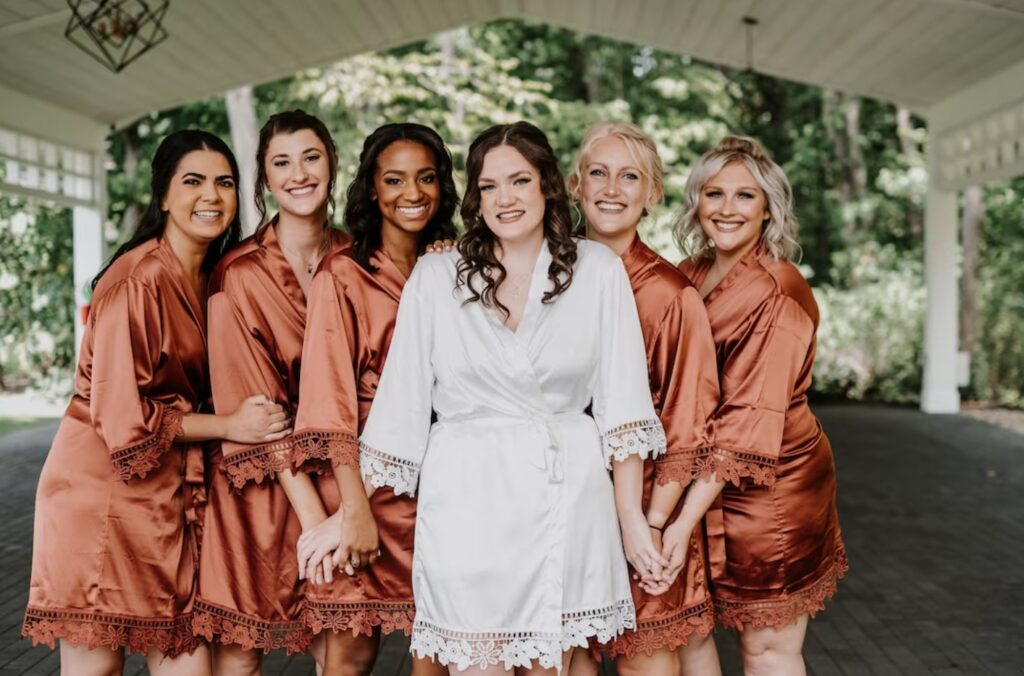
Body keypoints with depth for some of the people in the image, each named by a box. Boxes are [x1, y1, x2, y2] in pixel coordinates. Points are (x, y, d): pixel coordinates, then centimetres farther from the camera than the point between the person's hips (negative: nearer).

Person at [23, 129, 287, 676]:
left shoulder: (209, 278, 11)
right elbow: (122, 415, -16)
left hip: (168, 494, 7)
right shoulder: (139, 279, -15)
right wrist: (228, 426, -11)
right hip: (104, 487, -7)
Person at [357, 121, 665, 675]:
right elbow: (403, 400, 4)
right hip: (468, 498, -1)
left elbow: (620, 405, 2)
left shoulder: (598, 271, 2)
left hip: (567, 493, 1)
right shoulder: (435, 276, 1)